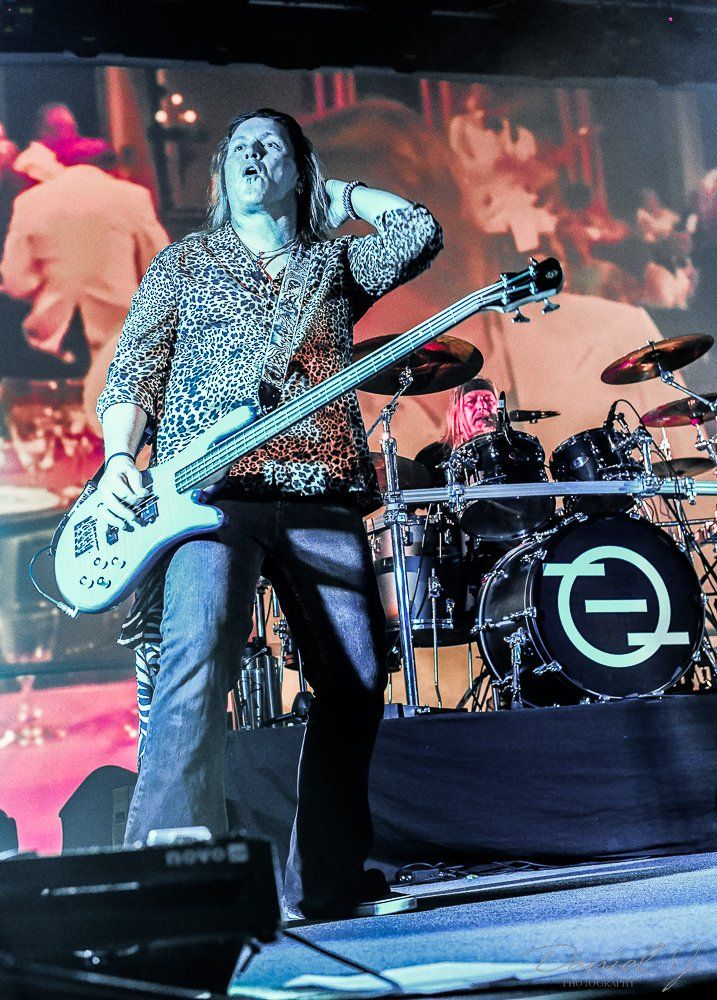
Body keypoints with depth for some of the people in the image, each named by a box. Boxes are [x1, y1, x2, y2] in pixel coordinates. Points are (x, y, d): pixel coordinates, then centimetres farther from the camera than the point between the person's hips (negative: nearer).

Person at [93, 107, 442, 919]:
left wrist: (340, 196, 19)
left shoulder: (336, 264, 22)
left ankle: (326, 881, 14)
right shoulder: (184, 262, 19)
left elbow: (422, 234, 5)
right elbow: (132, 371, 10)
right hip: (210, 489, -3)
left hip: (322, 497, 3)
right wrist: (119, 459, -8)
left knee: (356, 679, 3)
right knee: (196, 658, -24)